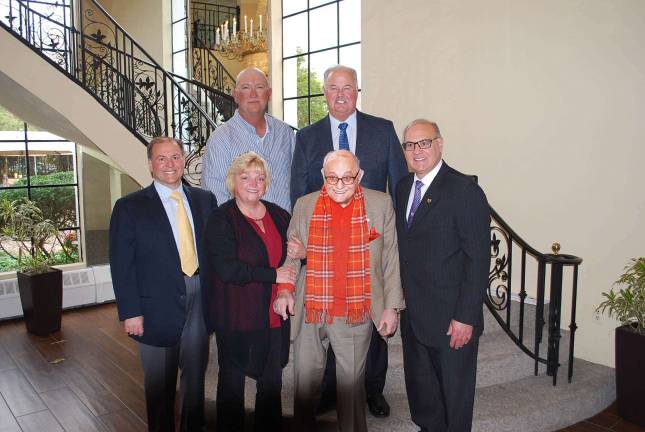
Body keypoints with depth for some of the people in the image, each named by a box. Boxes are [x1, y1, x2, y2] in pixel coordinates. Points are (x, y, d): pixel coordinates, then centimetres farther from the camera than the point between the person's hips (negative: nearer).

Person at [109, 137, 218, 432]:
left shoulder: (205, 199, 4)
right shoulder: (129, 207, -6)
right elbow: (121, 266, -7)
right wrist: (130, 312, -10)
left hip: (201, 299, 3)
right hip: (159, 305, -3)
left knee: (196, 374, 19)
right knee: (160, 382, 14)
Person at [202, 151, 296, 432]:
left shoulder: (279, 216, 8)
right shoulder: (221, 220, -9)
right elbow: (228, 270, -18)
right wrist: (273, 275, -16)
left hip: (274, 315, 5)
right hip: (236, 317, -4)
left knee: (272, 382, 14)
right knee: (232, 381, 12)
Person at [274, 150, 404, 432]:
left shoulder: (381, 204, 0)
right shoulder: (304, 205, 3)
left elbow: (391, 258, 2)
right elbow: (290, 254, 10)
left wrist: (392, 306, -1)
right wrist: (284, 289, -5)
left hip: (356, 314, -1)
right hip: (309, 312, 2)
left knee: (352, 384, 12)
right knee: (305, 382, 14)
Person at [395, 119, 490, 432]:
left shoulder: (465, 191, -14)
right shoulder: (403, 188, 7)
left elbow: (478, 259, -16)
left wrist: (466, 317, -18)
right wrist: (398, 298, 6)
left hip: (452, 319, -6)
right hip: (413, 314, 7)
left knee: (454, 391, 12)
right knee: (419, 386, 22)